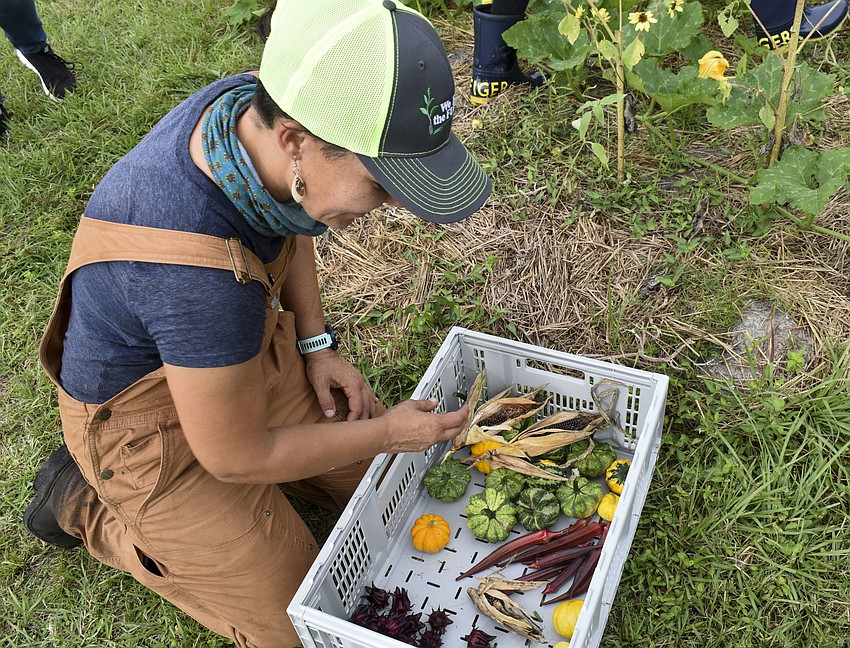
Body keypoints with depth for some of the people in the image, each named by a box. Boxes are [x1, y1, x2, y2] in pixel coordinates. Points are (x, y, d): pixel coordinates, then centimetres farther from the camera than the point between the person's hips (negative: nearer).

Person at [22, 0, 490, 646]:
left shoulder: (259, 106, -19)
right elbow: (237, 459, -26)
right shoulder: (199, 274, -44)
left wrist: (316, 344, -4)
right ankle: (87, 502, 13)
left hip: (242, 344, 7)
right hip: (150, 419, -7)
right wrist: (388, 432, -15)